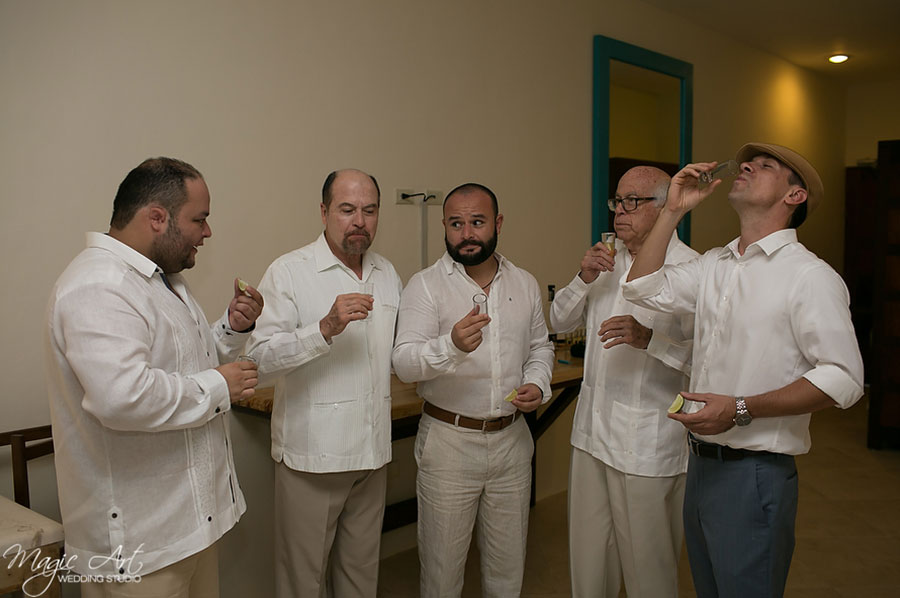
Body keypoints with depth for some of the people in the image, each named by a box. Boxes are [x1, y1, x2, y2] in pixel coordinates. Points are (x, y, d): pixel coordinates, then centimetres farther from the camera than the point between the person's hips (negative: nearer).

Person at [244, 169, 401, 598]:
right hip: (312, 452, -5)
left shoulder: (387, 274, 11)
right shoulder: (289, 272, -9)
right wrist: (326, 328, -28)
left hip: (372, 450, 6)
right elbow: (261, 357, -18)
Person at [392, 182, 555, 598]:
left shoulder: (525, 284, 6)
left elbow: (540, 346, 18)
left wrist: (538, 383, -3)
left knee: (508, 564, 18)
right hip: (448, 442, -3)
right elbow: (404, 364, -17)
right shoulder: (425, 285, -8)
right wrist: (452, 346, -36)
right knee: (443, 564, 10)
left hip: (512, 439, 4)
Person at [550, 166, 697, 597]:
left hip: (648, 445, -6)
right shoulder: (607, 261, 10)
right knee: (587, 558, 18)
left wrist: (648, 338, -30)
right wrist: (584, 279, -4)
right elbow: (560, 322, 11)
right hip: (591, 433, 6)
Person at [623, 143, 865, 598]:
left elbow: (843, 377, -18)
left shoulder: (810, 276, -12)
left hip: (753, 472, -6)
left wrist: (741, 409, -24)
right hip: (700, 461, 7)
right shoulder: (714, 265, 10)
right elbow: (643, 288, 7)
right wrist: (673, 211, 3)